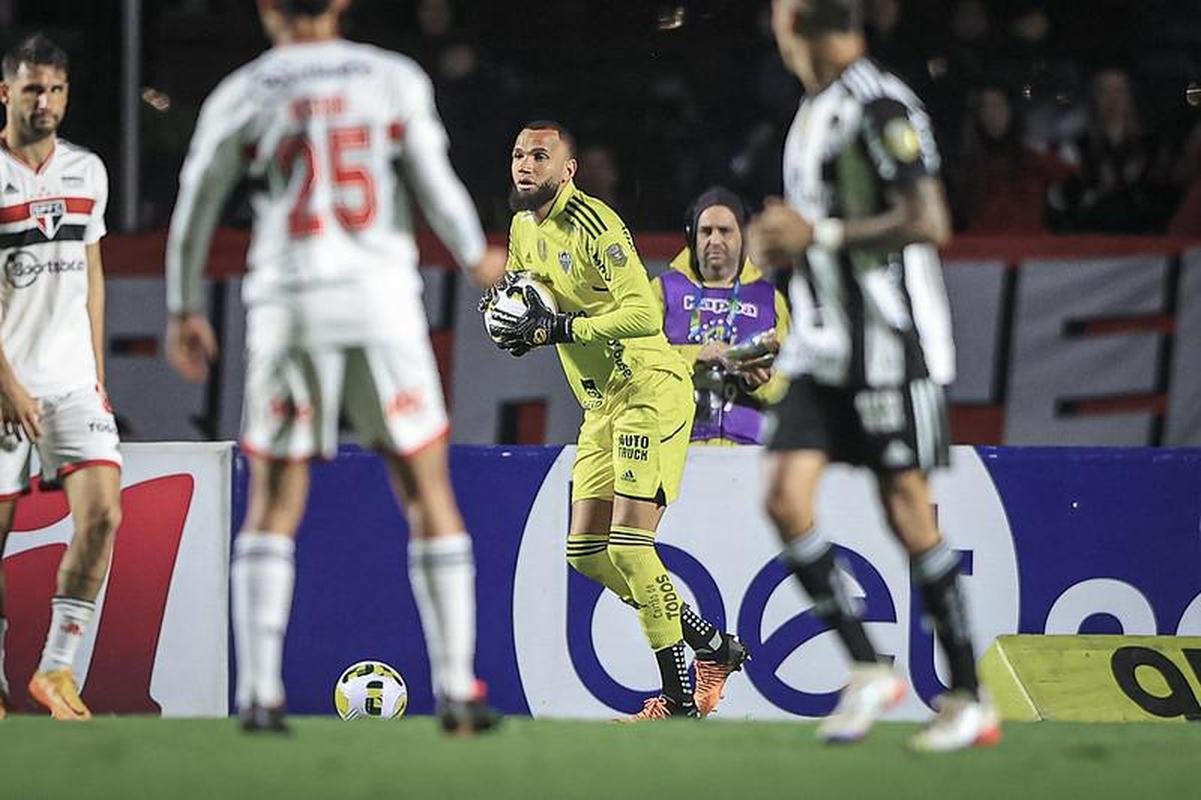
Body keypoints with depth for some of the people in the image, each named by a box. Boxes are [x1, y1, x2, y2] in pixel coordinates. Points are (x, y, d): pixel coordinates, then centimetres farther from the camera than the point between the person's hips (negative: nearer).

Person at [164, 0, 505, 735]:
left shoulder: (241, 97, 4)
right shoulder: (394, 79, 3)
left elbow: (194, 211, 9)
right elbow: (437, 187, 1)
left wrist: (184, 310, 23)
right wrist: (476, 256, 21)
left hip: (289, 304, 0)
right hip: (382, 296, 0)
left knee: (274, 505, 7)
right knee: (427, 493, 7)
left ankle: (260, 693, -2)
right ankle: (458, 689, 2)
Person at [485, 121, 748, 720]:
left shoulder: (592, 224, -18)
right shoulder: (524, 227, 10)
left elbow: (644, 314, -26)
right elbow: (522, 292, 26)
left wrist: (558, 328, -28)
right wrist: (510, 311, 2)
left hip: (651, 393, -10)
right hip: (602, 407, 10)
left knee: (627, 542, -17)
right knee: (585, 552, 6)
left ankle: (679, 697, -11)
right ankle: (712, 645, 18)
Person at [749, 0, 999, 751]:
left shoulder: (881, 106, -14)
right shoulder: (817, 111, 15)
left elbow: (929, 223, -22)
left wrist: (820, 234, -19)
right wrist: (786, 244, 10)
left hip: (889, 344, -9)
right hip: (826, 347, 9)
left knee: (909, 512, -5)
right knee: (785, 498, -3)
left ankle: (970, 699, 4)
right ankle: (868, 670, 5)